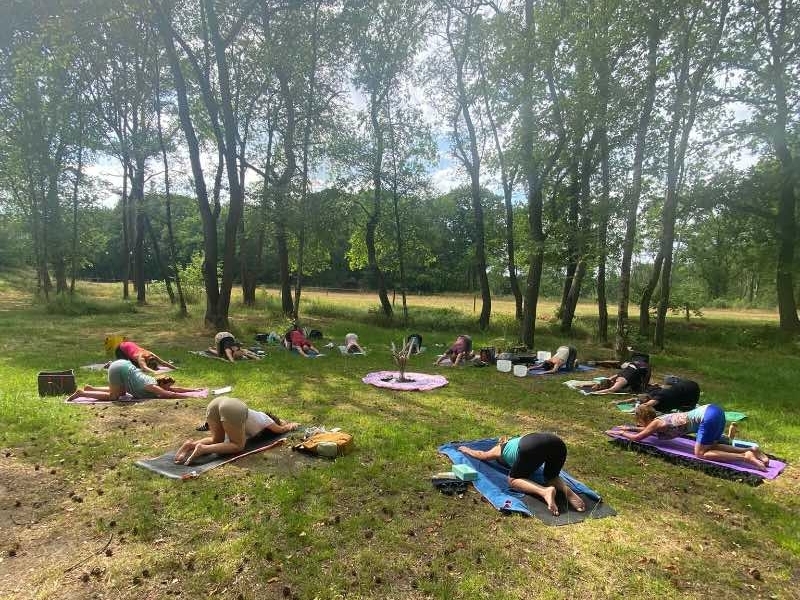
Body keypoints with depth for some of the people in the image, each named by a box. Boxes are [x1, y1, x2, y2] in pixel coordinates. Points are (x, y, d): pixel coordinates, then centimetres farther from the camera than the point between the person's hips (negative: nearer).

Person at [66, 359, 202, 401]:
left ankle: (90, 388, 30)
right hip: (119, 369, -9)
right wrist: (190, 396, -27)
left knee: (121, 392, 23)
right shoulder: (153, 387, -19)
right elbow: (171, 394, -29)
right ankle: (81, 393, 6)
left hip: (124, 365, 9)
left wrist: (194, 389, 8)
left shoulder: (158, 383, 2)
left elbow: (176, 389, 11)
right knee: (113, 396, -3)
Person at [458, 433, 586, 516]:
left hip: (532, 446, -6)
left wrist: (466, 449, 70)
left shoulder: (499, 449, 34)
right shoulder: (515, 441, 45)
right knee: (552, 477, 29)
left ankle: (545, 491, -15)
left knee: (513, 480, 13)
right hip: (557, 442, 6)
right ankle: (566, 489, -5)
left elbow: (479, 454, 50)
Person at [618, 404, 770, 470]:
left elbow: (637, 437, 5)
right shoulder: (659, 420, 23)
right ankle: (751, 450, 8)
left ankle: (745, 457, -13)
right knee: (710, 447, 20)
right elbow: (648, 430, 43)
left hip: (709, 417, -9)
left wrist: (623, 433, 20)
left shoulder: (656, 423, 0)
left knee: (700, 454, -4)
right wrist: (630, 428, 43)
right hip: (713, 410, 9)